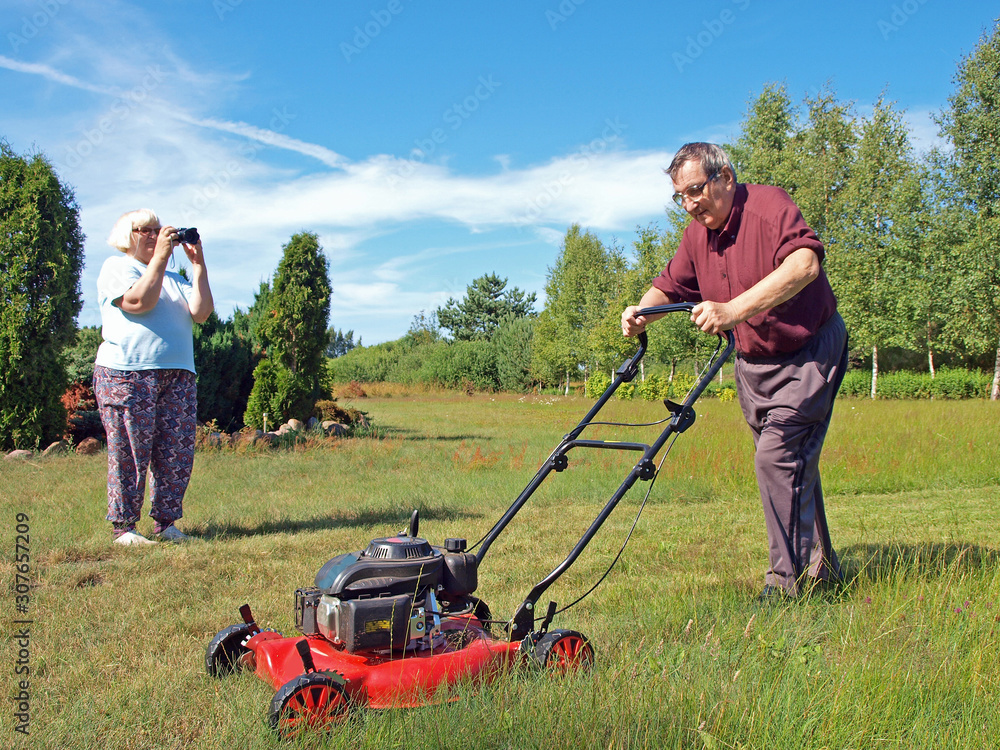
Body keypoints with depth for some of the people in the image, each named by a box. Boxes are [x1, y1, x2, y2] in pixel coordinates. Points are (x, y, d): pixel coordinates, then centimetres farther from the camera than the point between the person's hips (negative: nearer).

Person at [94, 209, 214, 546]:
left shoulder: (173, 278, 24)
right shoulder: (116, 267, 8)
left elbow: (201, 312, 7)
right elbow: (138, 302, -12)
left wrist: (198, 263, 6)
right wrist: (160, 256, -9)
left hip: (178, 374, 6)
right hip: (126, 373, -5)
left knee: (177, 453, 0)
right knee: (130, 453, -5)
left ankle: (166, 522, 10)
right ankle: (122, 527, 2)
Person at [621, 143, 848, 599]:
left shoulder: (769, 205, -20)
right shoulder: (697, 234, 3)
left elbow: (804, 264, -37)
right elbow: (669, 285, 12)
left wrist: (734, 310, -46)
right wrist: (642, 312, -12)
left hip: (809, 352, -7)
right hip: (752, 361, 7)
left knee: (777, 454, -16)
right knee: (793, 462, 13)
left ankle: (789, 578, -6)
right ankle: (820, 566, 28)